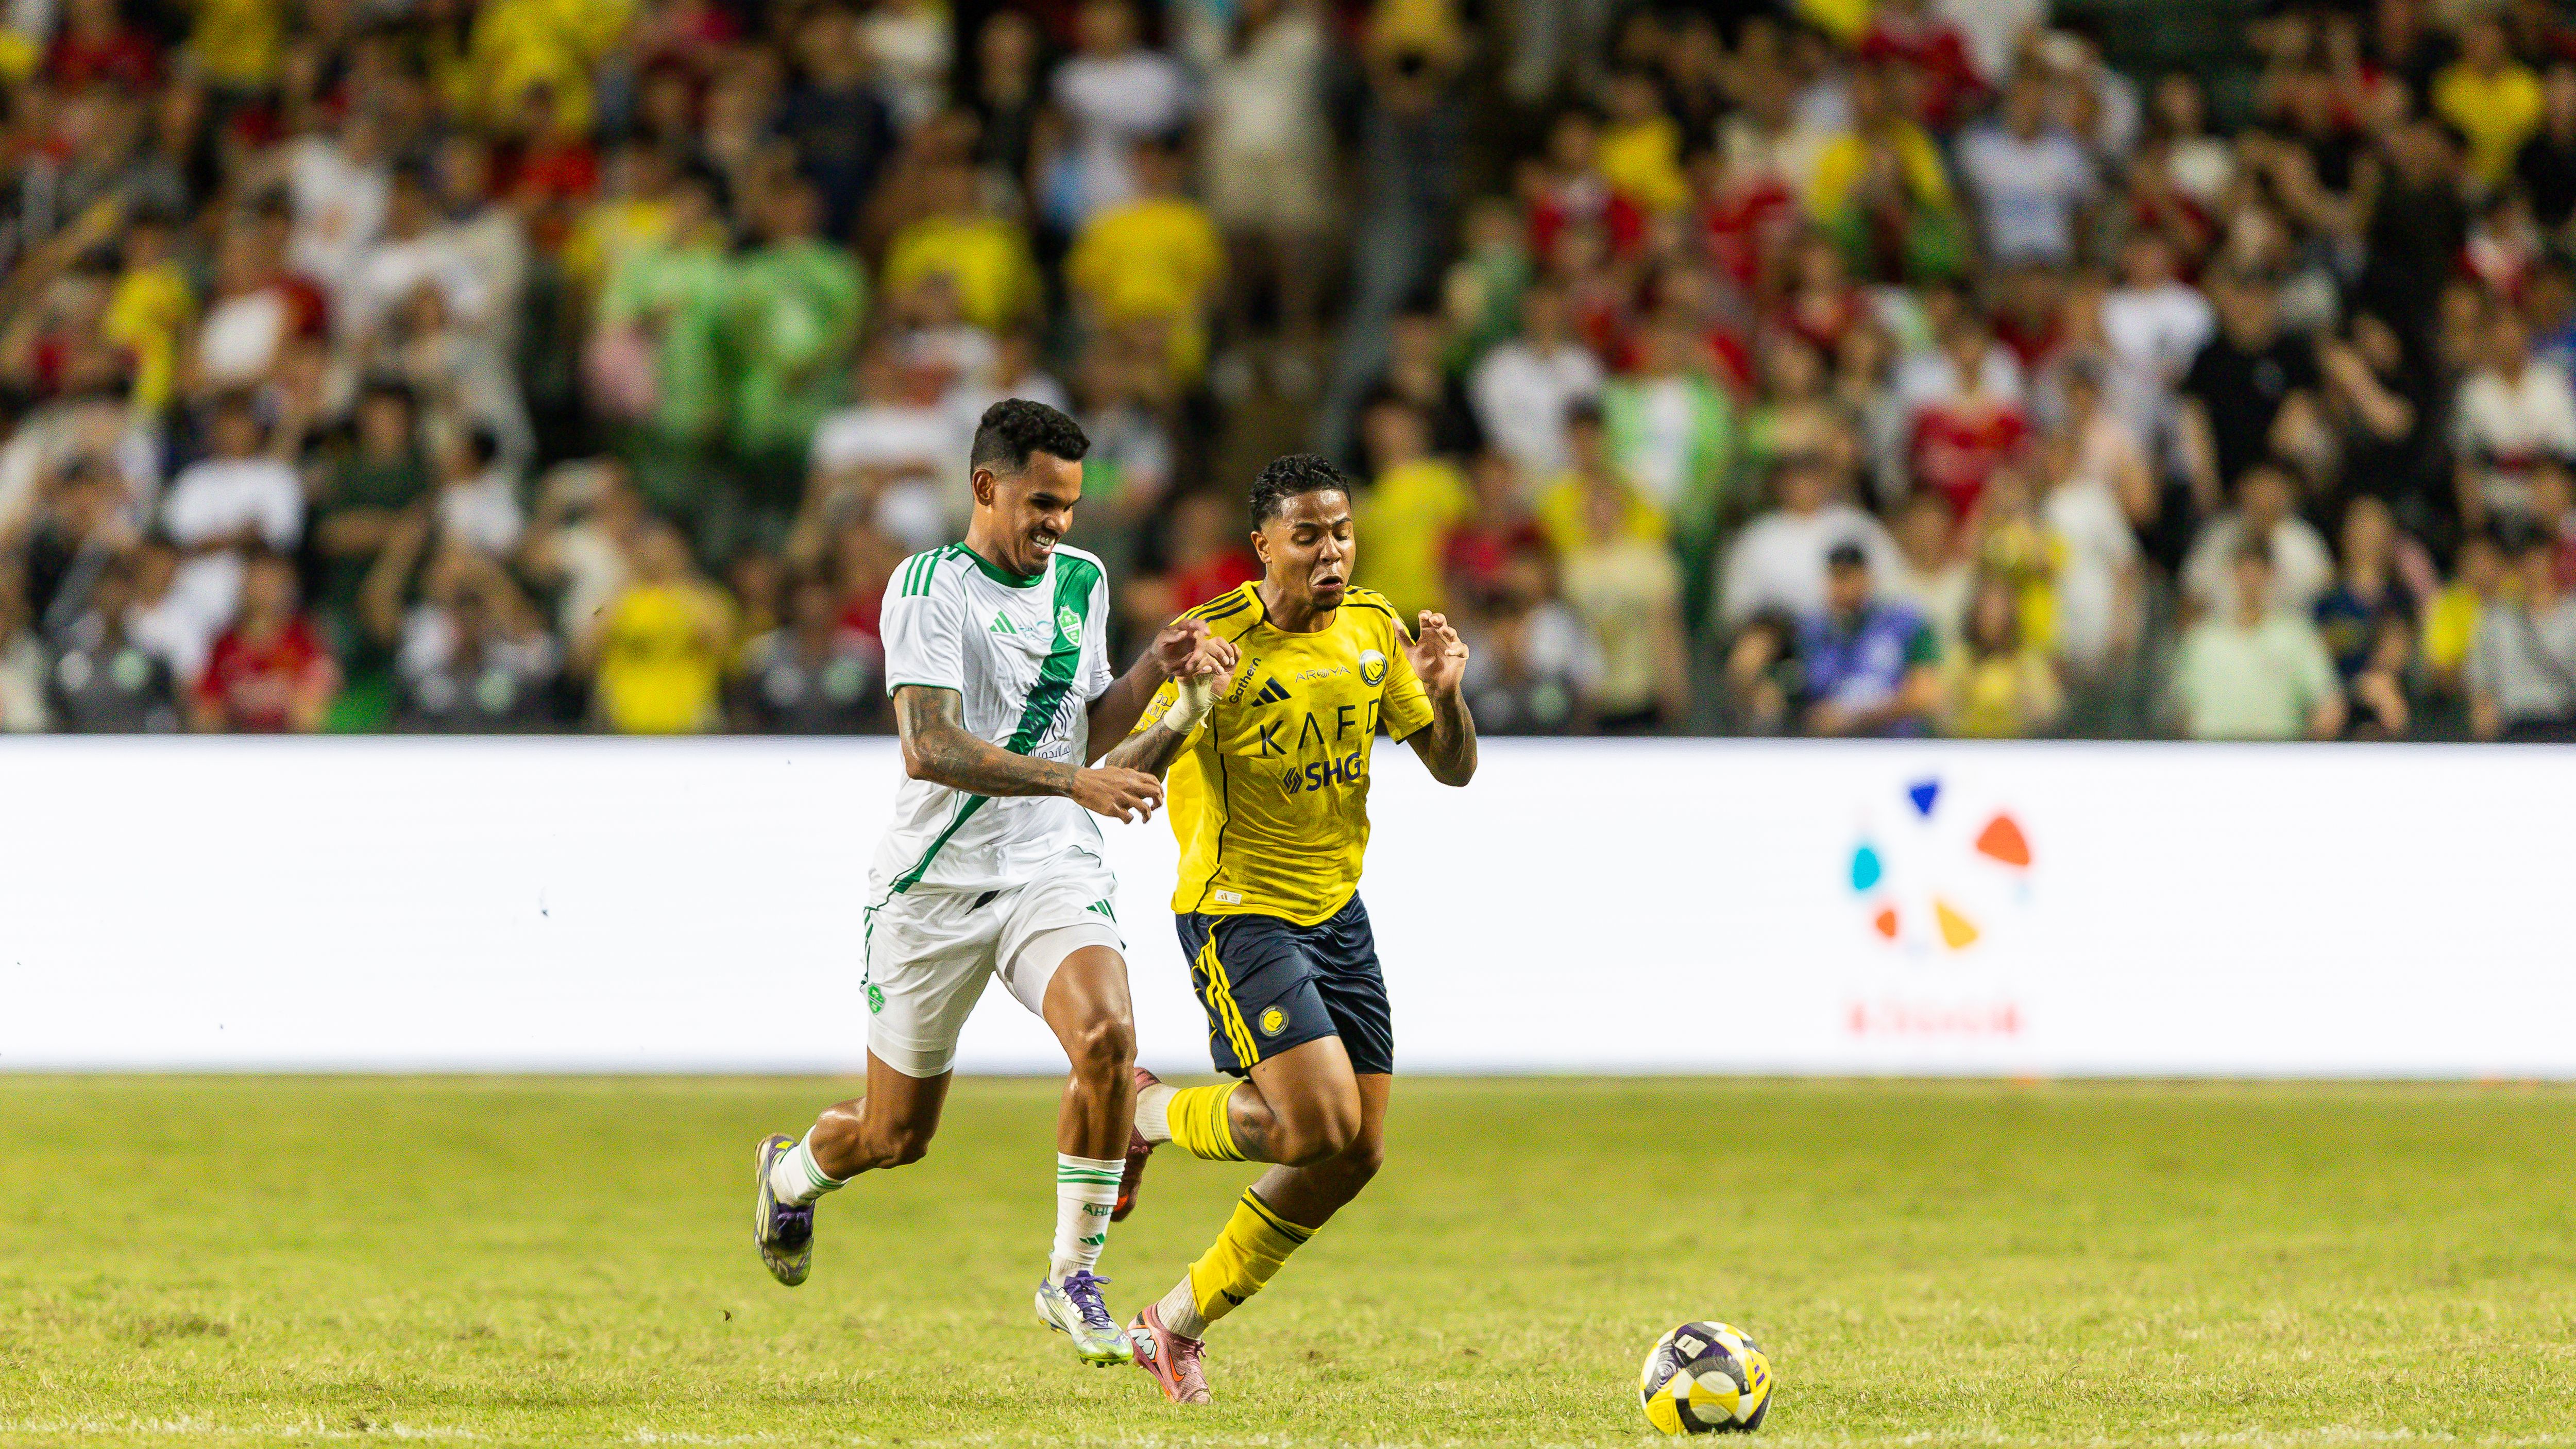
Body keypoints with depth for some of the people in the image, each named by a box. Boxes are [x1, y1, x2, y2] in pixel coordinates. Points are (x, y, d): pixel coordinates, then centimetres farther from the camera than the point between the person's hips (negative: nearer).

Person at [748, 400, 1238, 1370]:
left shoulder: (1081, 582, 9)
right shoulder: (928, 587, -12)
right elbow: (929, 749, -23)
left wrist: (1154, 671, 1)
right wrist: (1075, 782, -31)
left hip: (1056, 870, 4)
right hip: (934, 883, -4)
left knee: (1105, 1037, -26)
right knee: (896, 1134, 8)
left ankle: (1072, 1278, -13)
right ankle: (792, 1174, 45)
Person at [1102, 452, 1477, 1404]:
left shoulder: (1375, 631, 2)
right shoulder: (1218, 642, -17)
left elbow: (1453, 769, 8)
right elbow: (1119, 783, -21)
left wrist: (1446, 696, -13)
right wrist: (1183, 717, -40)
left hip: (1336, 909, 7)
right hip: (1237, 910, -7)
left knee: (1358, 1152, 4)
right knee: (1319, 1124, -20)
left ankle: (1179, 1324, 18)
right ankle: (1143, 1113, 9)